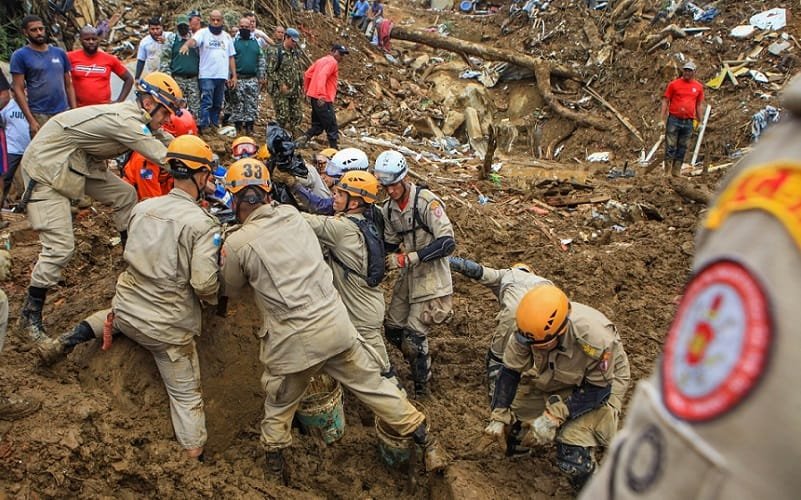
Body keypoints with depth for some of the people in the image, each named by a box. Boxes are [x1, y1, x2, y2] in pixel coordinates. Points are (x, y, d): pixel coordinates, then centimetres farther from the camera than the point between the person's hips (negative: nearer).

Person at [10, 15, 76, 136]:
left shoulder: (60, 53, 11)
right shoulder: (20, 55, -1)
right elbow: (18, 90, -5)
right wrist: (31, 120, -13)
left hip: (64, 113, 4)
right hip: (40, 115, -4)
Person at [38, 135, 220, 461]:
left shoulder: (142, 208, -1)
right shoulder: (203, 224, -19)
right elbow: (204, 285, -23)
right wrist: (216, 299, -1)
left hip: (126, 312, 5)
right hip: (168, 329, -5)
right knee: (187, 396, 10)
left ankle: (67, 341, 24)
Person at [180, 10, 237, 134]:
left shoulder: (227, 37, 13)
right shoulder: (203, 33, -1)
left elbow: (231, 57, 15)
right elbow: (194, 40, -22)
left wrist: (234, 75, 10)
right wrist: (186, 44, -45)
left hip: (222, 76, 5)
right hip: (206, 75, -4)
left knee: (217, 104, 13)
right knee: (206, 102, -12)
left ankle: (215, 125, 23)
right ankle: (203, 125, -14)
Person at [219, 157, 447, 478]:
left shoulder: (236, 244, -6)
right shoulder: (293, 215, 4)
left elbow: (232, 290, 12)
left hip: (292, 341, -3)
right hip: (335, 324, 3)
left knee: (279, 404, 23)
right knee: (373, 385, 16)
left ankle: (274, 463, 41)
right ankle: (427, 443, 22)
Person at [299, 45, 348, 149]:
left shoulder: (321, 60, 18)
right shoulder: (332, 62, -9)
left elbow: (307, 74, 18)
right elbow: (322, 76, -24)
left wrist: (307, 89, 24)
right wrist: (322, 95, -29)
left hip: (314, 96, 9)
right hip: (323, 99, -9)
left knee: (317, 124, 18)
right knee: (331, 126, -3)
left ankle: (306, 137, 0)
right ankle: (334, 147, -1)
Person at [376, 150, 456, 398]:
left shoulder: (427, 201, -21)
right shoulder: (388, 209, 1)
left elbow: (447, 242, -27)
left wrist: (406, 258, -30)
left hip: (431, 277, -7)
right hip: (408, 276, 7)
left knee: (414, 335, -8)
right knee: (393, 329, 11)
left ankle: (422, 386, 13)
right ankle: (420, 366, 34)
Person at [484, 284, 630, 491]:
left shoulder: (595, 338, -39)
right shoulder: (530, 330, -28)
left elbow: (598, 389, -26)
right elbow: (510, 372, -14)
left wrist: (554, 416, -32)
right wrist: (498, 416, -18)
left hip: (600, 382, -5)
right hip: (550, 379, 5)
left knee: (572, 459, -20)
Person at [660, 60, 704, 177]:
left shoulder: (698, 87, 8)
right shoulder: (674, 84, 0)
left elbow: (699, 105, 14)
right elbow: (665, 101, 1)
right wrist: (663, 119, -5)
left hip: (688, 122, 3)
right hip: (674, 120, -3)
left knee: (682, 148, 8)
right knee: (670, 147, -3)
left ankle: (676, 172, 14)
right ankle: (667, 172, 0)